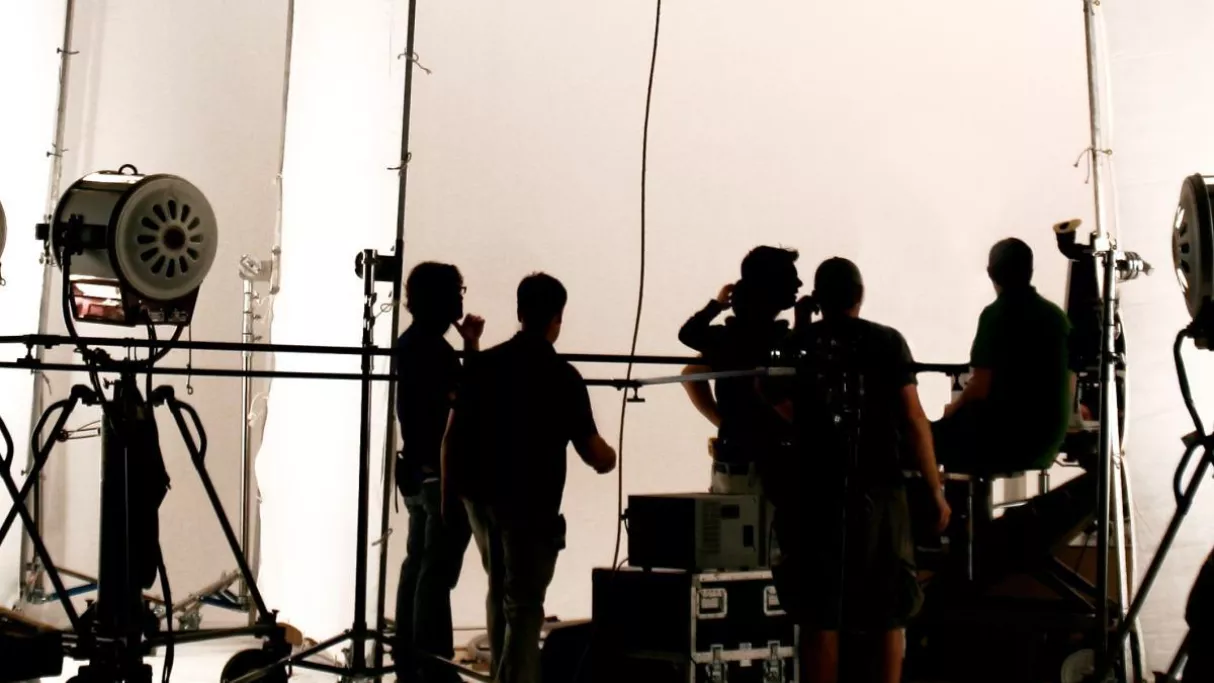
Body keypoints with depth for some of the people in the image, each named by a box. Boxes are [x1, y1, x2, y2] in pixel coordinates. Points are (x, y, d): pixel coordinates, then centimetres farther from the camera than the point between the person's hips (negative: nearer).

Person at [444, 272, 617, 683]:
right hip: (530, 500, -5)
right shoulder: (563, 376, -9)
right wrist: (607, 459, 14)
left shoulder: (483, 363, 3)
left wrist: (451, 494, 11)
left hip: (479, 494, 5)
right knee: (524, 604, 2)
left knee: (500, 592, 22)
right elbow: (594, 452, -8)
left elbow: (452, 436, 3)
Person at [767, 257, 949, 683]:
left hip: (815, 493, 1)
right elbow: (914, 420, -5)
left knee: (819, 618, 6)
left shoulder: (796, 345, 4)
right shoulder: (887, 342, 0)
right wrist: (936, 491, 0)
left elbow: (784, 416, 7)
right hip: (877, 492, -1)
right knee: (887, 616, 10)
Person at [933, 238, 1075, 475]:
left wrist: (953, 408, 3)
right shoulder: (1057, 315, 9)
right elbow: (1069, 388, 13)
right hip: (1047, 441, 7)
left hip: (1005, 435, -7)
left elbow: (980, 387, -16)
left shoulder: (996, 314, -11)